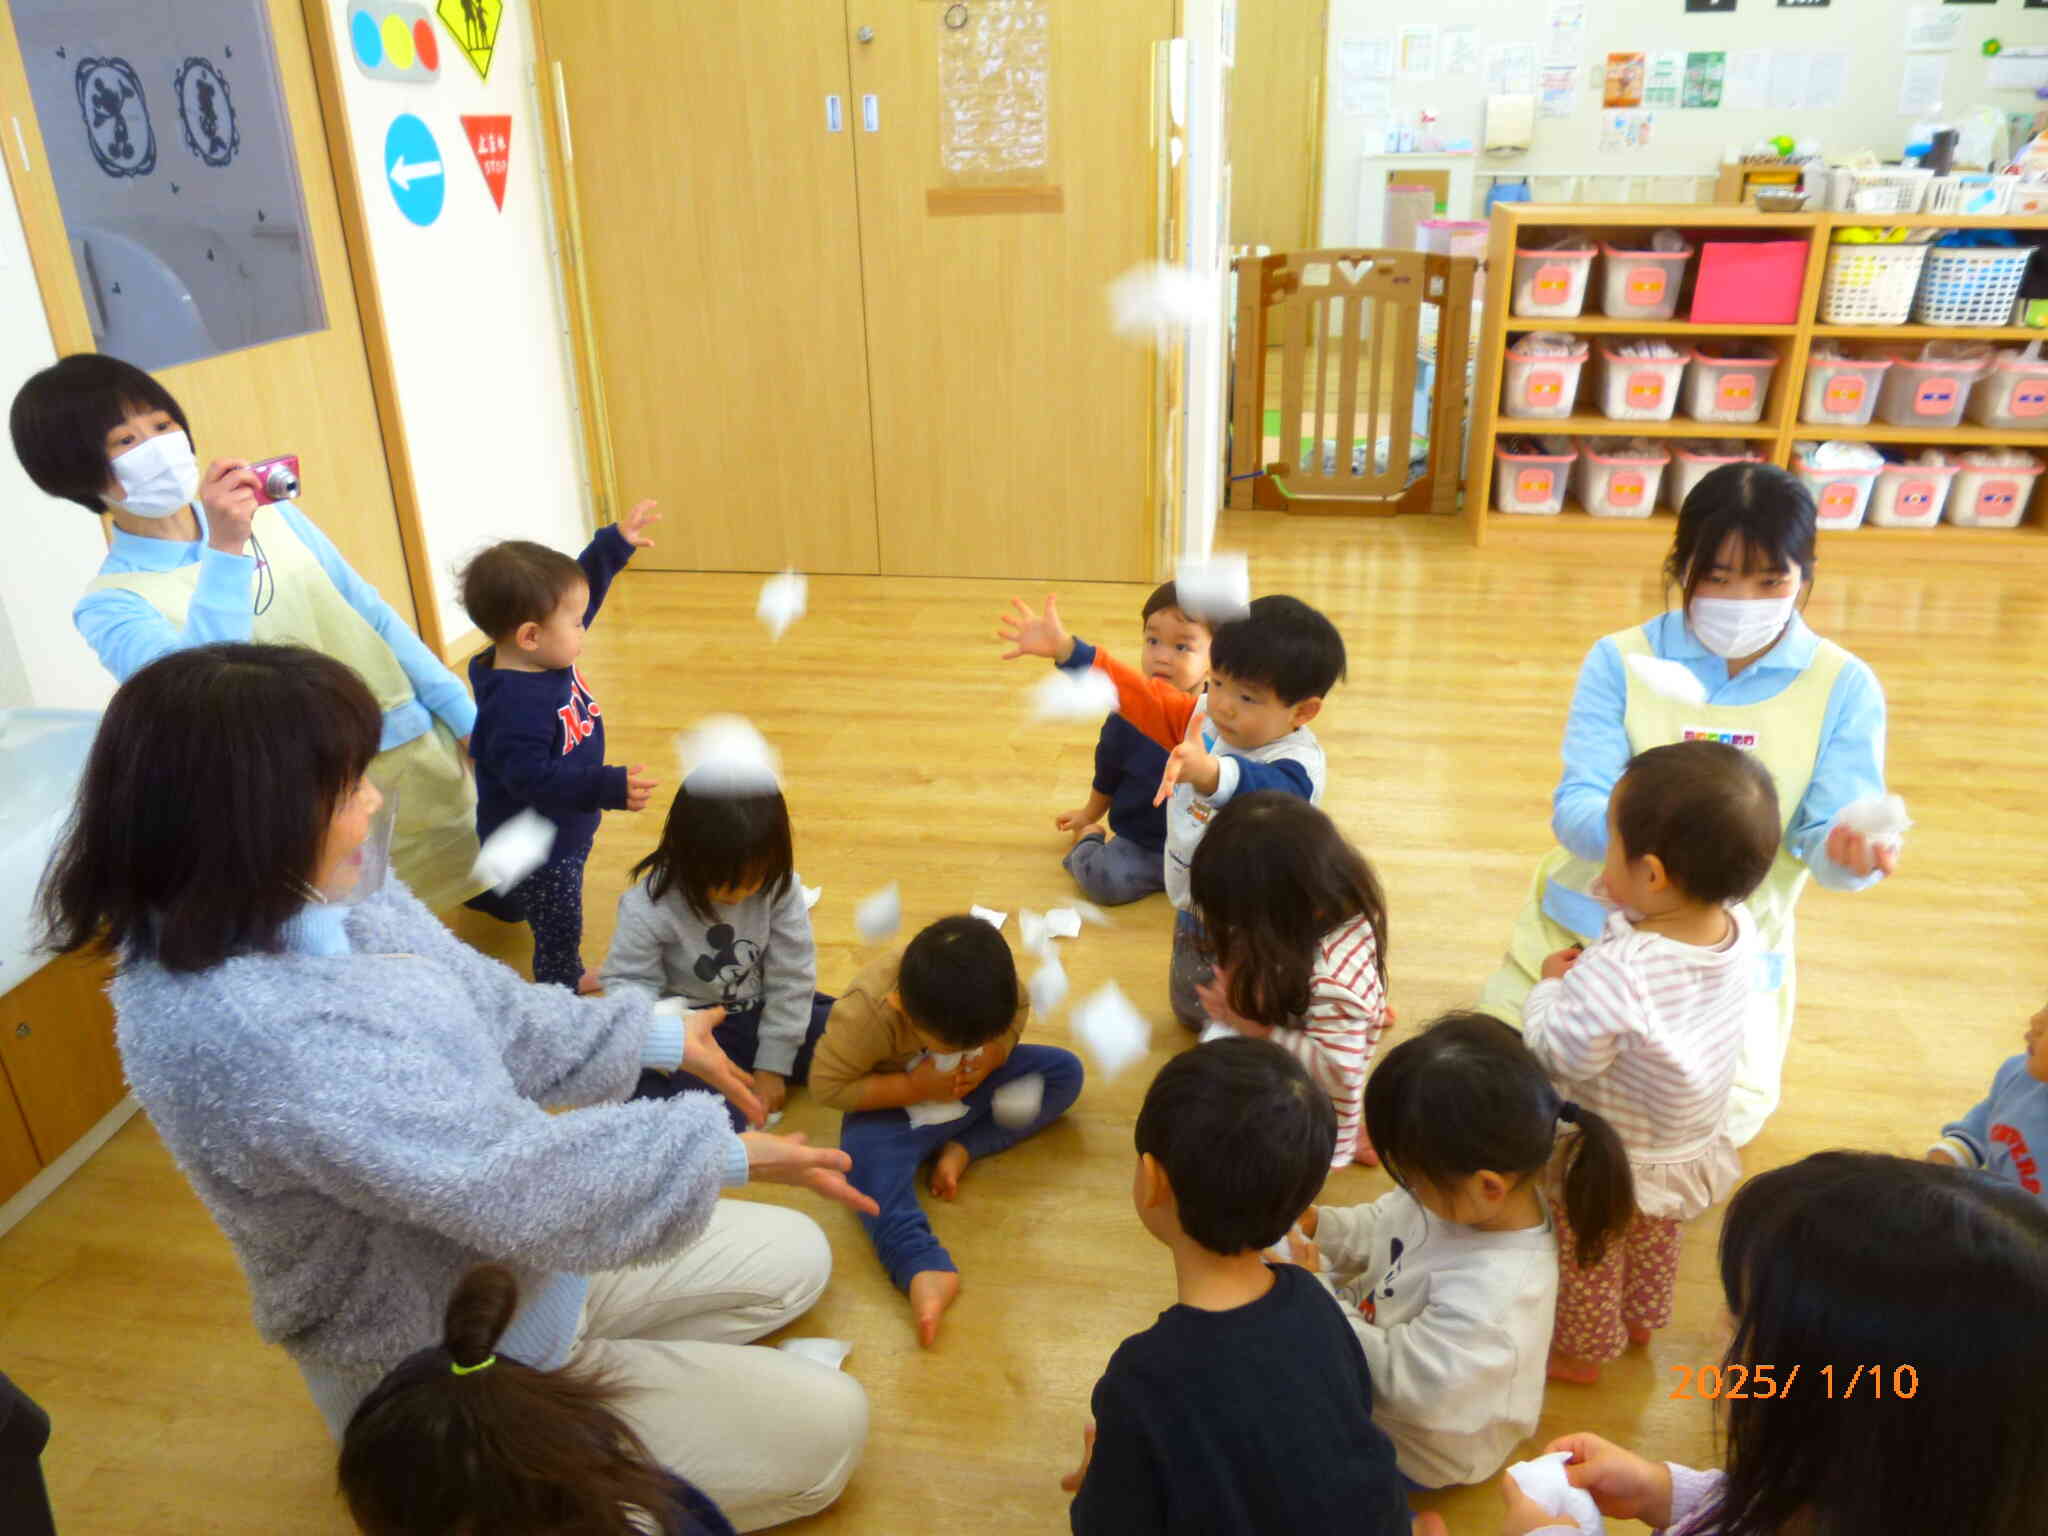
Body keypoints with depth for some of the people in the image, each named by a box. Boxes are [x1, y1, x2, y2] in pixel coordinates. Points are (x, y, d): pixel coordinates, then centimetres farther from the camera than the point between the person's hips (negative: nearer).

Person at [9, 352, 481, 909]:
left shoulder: (269, 515, 4)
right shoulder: (111, 604, -9)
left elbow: (374, 619, 10)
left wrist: (467, 717, 9)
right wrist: (223, 552, -35)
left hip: (423, 751, 4)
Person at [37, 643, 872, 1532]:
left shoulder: (321, 904, -11)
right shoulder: (247, 1028, -39)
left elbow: (493, 1015, 5)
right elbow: (508, 1180, -37)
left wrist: (658, 1038, 9)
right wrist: (724, 1153, -25)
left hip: (504, 1266, 9)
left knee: (794, 1259, 17)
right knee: (824, 1432, 0)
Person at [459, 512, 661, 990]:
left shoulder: (542, 658, -9)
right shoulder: (517, 703, -37)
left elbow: (580, 590, 4)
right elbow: (529, 776, -41)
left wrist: (614, 543, 1)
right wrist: (609, 787, -46)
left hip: (561, 831, 10)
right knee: (559, 933, 9)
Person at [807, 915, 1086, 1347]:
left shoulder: (988, 978, -26)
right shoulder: (865, 1014, -36)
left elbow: (1017, 1013, -3)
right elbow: (826, 1086, -25)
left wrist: (992, 1056, -22)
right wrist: (913, 1087, -30)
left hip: (974, 1083, 5)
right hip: (895, 1104, -4)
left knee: (1064, 1070, -9)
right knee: (870, 1159, -34)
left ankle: (961, 1148, -15)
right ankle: (924, 1269, -44)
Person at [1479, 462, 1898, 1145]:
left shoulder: (1844, 688, -7)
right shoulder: (1622, 661, -9)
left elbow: (1825, 829, -13)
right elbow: (1575, 805, -17)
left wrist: (1850, 849, -39)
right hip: (1588, 927, 0)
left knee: (1726, 1116, -11)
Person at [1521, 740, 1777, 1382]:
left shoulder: (1616, 973, -43)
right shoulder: (1740, 929, -21)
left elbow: (1560, 1056, -29)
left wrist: (1550, 985, -15)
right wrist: (1630, 911, -12)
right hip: (1693, 1144, 7)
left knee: (1587, 1260, 23)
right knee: (1654, 1245, 34)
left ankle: (1580, 1351, 46)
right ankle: (1639, 1319, 58)